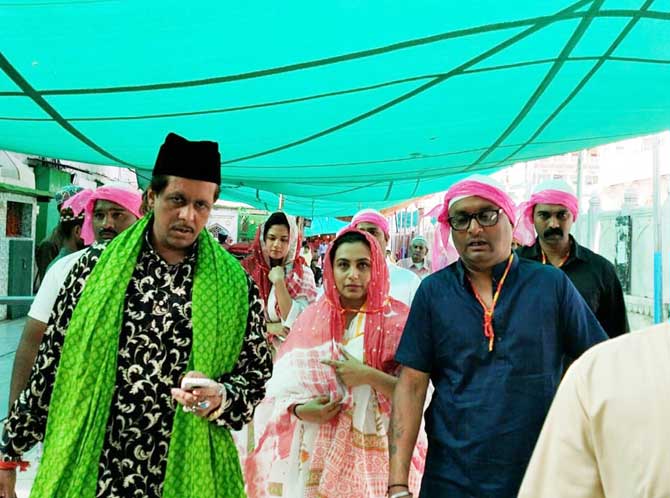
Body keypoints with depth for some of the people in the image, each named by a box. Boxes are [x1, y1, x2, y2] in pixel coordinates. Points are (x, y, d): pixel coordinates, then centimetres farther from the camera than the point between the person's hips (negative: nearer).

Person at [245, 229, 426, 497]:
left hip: (372, 452, -2)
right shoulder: (312, 318, 3)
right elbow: (284, 383, 5)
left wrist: (369, 376, -21)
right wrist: (300, 409, -13)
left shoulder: (397, 320, -6)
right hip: (316, 451, 2)